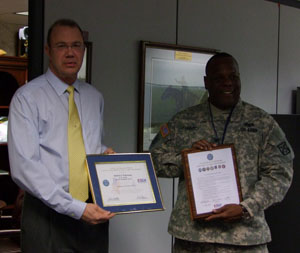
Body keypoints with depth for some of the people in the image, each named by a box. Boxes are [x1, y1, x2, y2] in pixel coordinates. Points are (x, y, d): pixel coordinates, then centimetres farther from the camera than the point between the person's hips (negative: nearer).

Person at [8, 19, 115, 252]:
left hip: (93, 213, 5)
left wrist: (105, 153, 0)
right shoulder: (27, 98, -7)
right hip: (49, 216, -4)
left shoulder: (95, 98, 11)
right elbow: (24, 167, -16)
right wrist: (76, 208, -21)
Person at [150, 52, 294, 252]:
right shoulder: (183, 121, 6)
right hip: (190, 233, 1)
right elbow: (155, 162, 6)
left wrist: (246, 208, -14)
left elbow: (280, 174, -2)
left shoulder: (262, 122, 2)